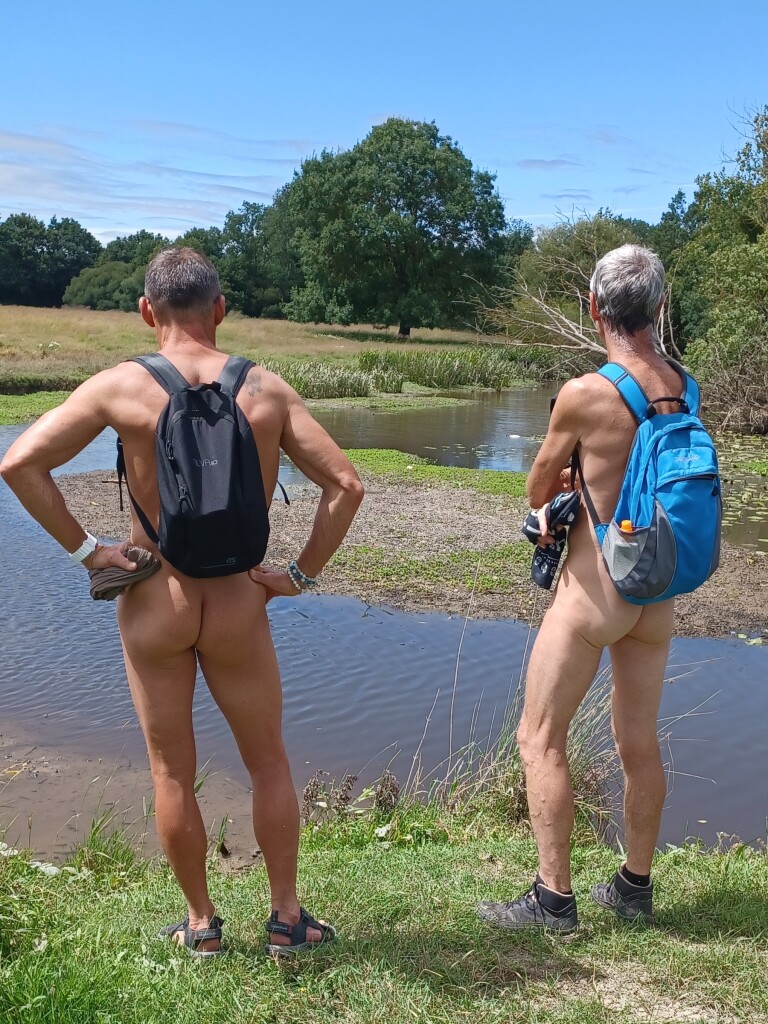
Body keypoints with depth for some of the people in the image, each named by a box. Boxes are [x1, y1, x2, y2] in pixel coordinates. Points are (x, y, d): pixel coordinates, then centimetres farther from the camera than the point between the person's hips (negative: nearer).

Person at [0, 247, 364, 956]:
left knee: (173, 773, 16)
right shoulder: (268, 390, -6)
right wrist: (301, 574, -2)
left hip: (153, 603, 0)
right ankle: (287, 919, 29)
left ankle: (201, 924, 31)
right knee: (270, 766, 18)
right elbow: (346, 485, -9)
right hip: (238, 605, 1)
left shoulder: (121, 386, -9)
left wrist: (83, 548, -7)